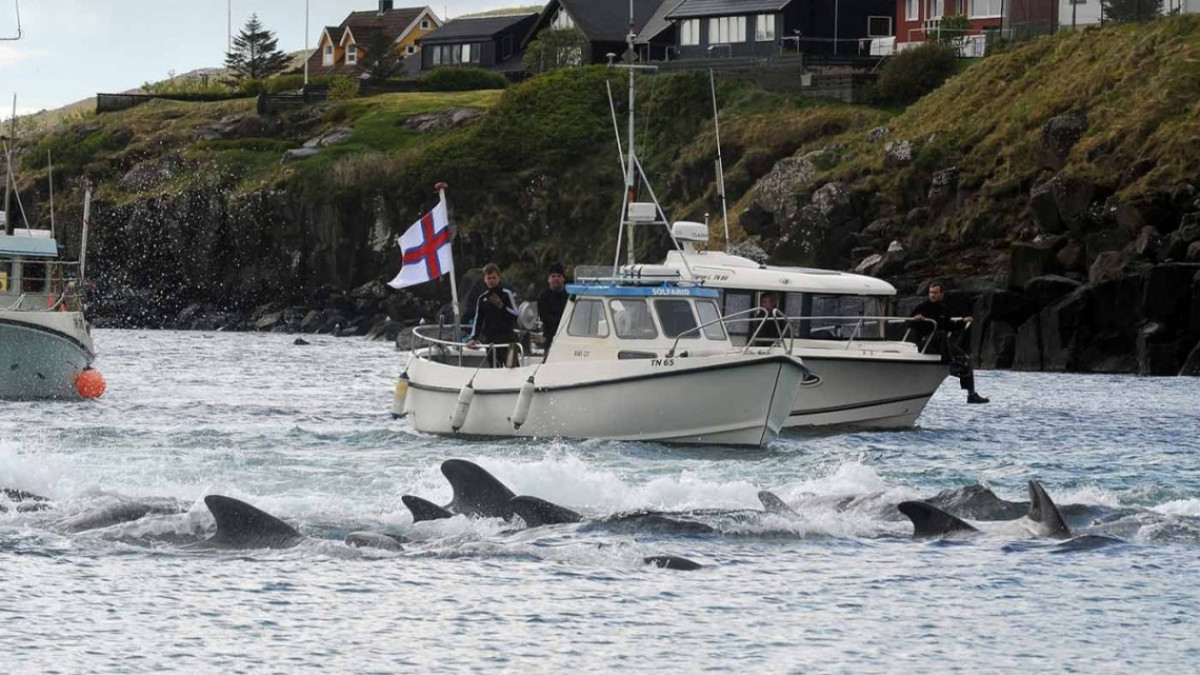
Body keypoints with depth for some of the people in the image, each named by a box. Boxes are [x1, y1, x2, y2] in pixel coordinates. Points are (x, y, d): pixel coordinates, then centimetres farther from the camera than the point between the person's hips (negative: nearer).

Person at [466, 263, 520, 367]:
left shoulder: (507, 293, -3)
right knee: (495, 367, 6)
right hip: (490, 338, 5)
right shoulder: (482, 298, 11)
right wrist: (472, 338, 3)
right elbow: (478, 320, 13)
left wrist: (501, 306, -17)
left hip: (507, 336, -5)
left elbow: (515, 314, -7)